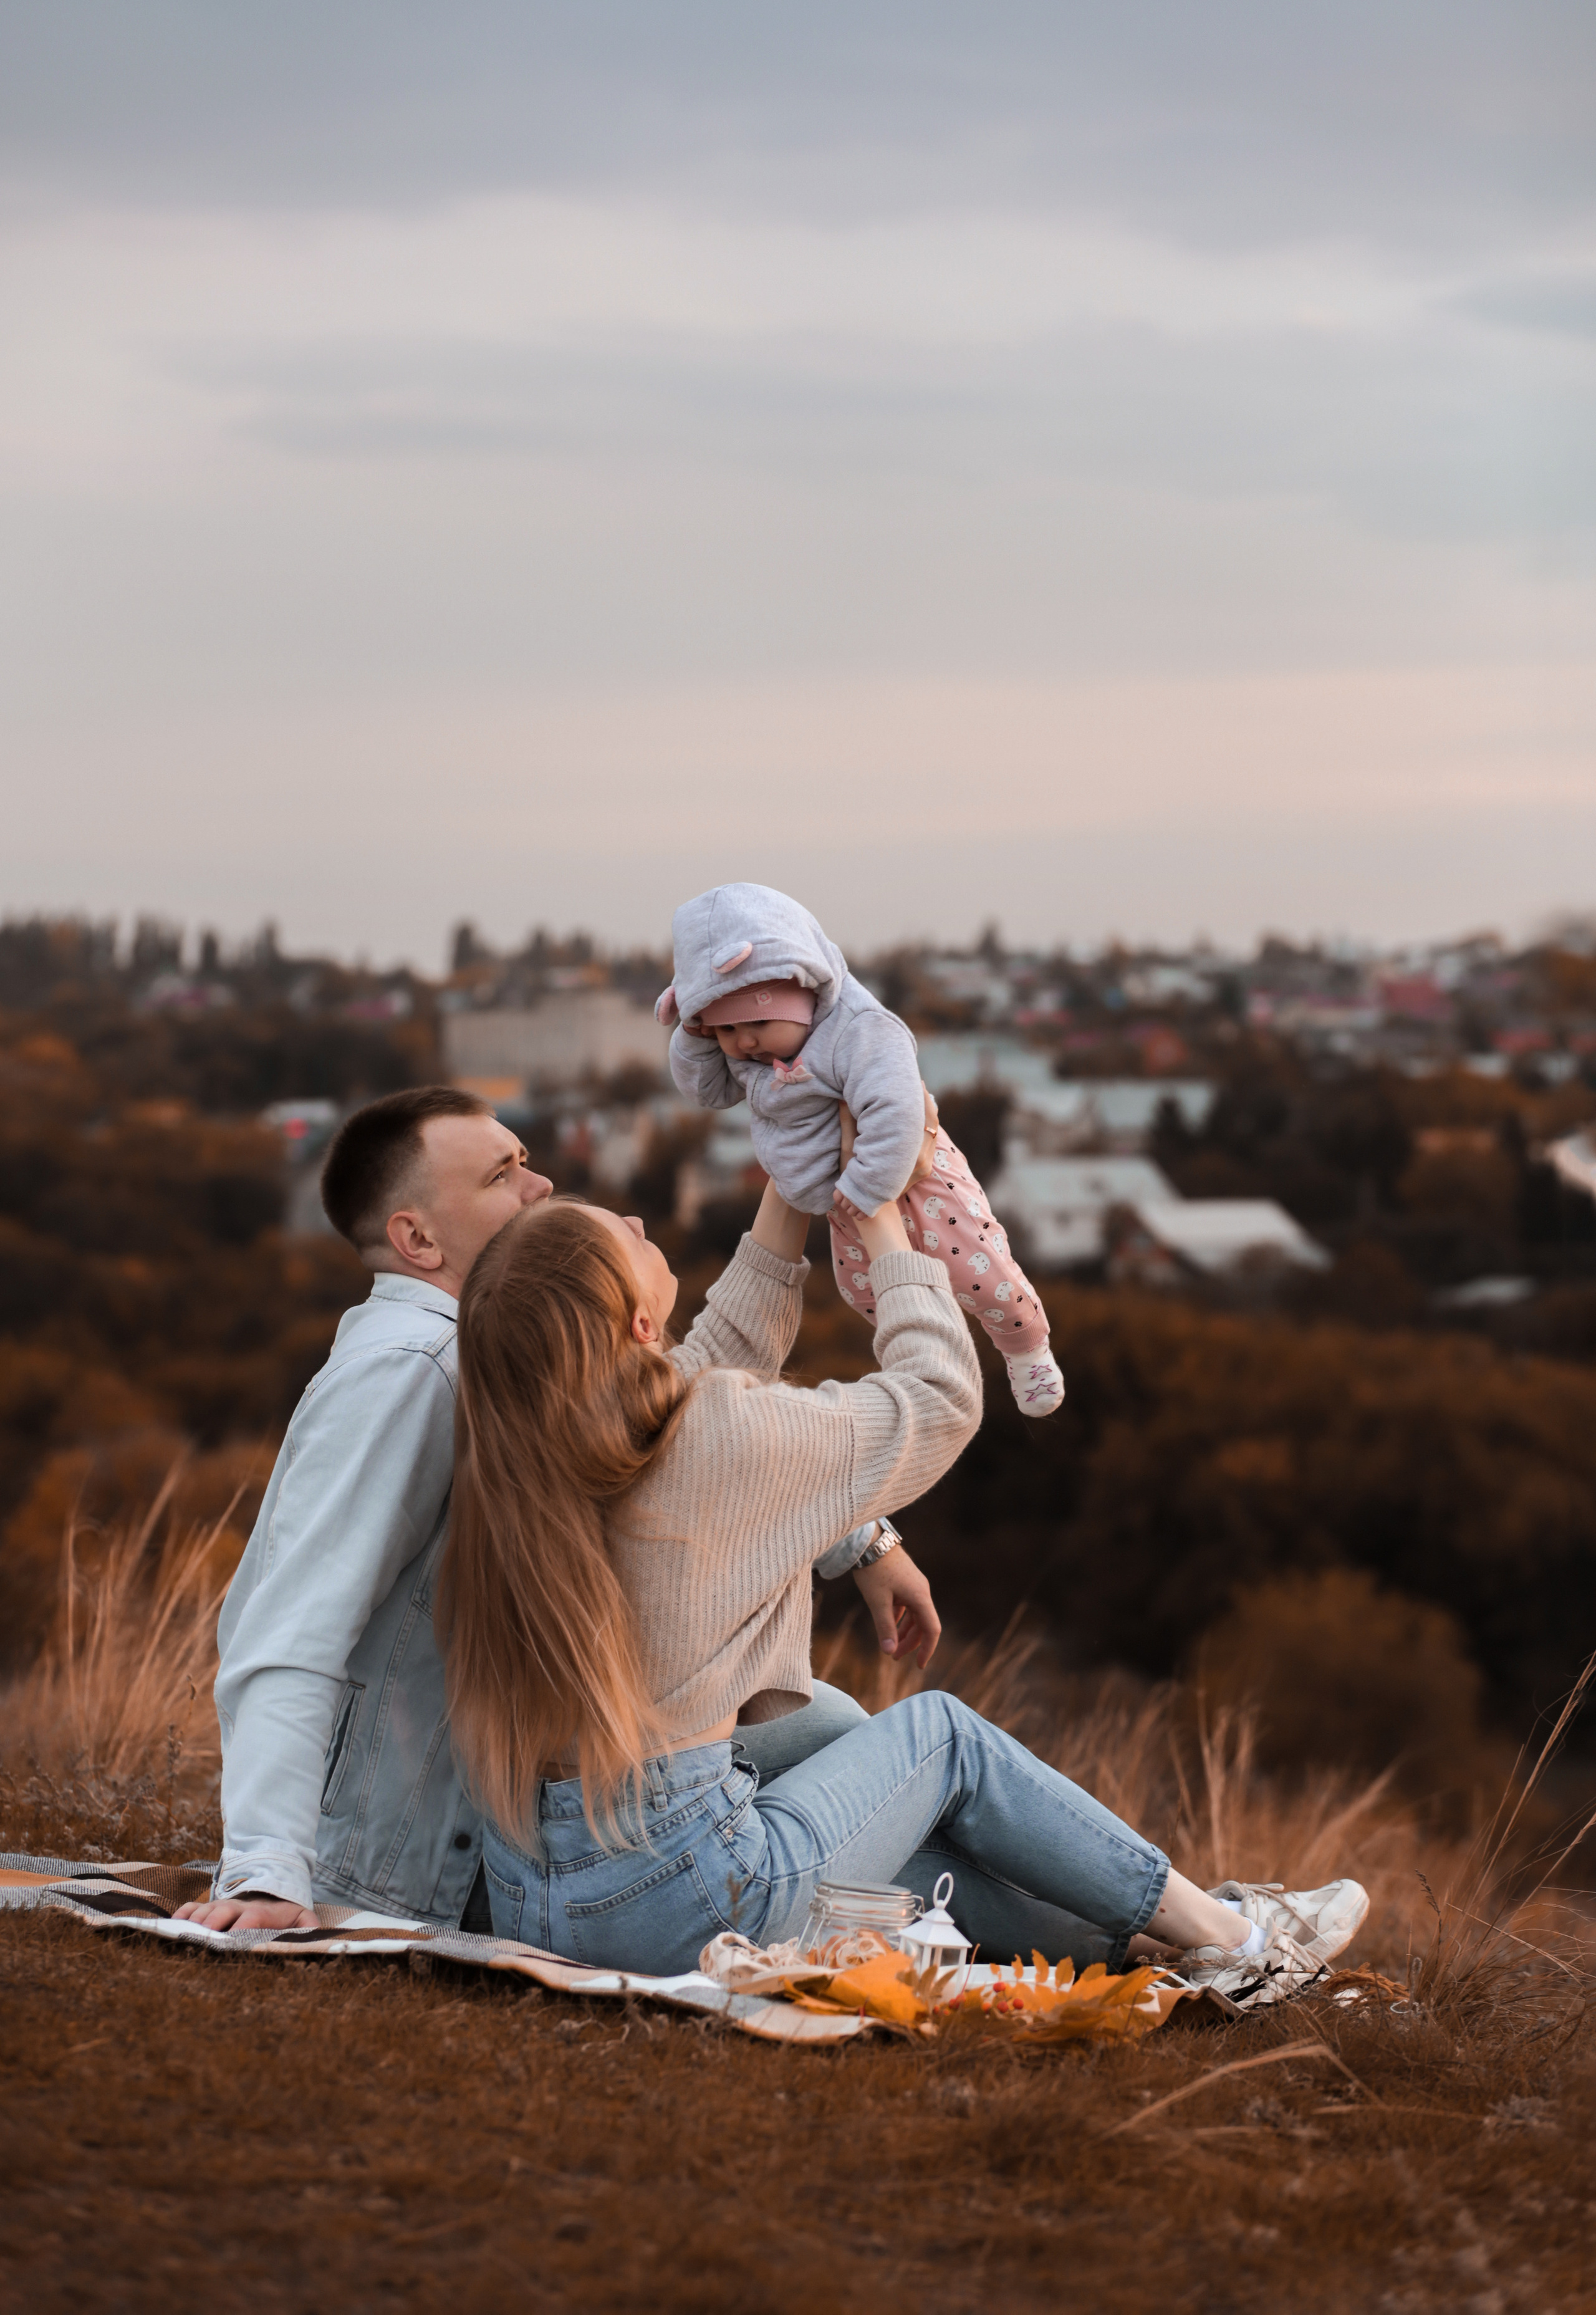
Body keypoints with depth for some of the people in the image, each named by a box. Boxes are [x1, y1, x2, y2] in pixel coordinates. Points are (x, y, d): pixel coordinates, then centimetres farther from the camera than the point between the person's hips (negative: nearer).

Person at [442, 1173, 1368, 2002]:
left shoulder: (521, 1456, 3)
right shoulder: (717, 1440, -19)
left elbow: (726, 1351, 25)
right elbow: (942, 1398, -1)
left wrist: (790, 1195, 28)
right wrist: (882, 1222, 12)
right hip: (678, 1896, -7)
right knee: (940, 1733, 16)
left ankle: (1132, 1936, 39)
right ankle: (1229, 1940, 27)